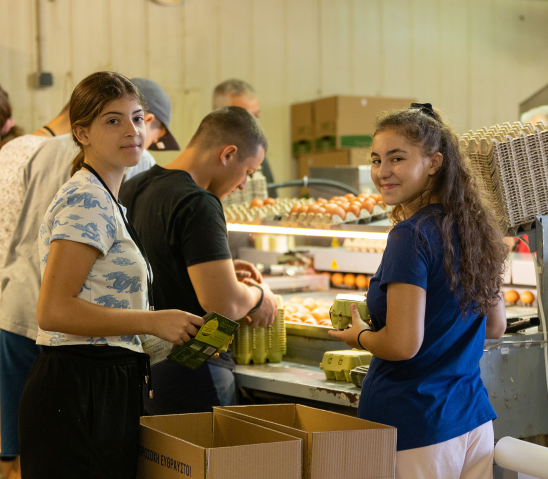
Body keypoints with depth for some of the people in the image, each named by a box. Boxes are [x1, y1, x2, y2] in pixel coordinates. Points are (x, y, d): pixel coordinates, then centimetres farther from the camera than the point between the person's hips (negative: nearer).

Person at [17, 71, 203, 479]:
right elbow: (54, 311, -22)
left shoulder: (105, 201, 18)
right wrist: (154, 322, -19)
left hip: (108, 391, 10)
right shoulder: (85, 202, -13)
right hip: (80, 395, -10)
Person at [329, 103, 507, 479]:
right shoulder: (474, 228, 5)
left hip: (413, 426, -8)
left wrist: (359, 335, -3)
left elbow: (403, 345, -21)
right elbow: (496, 326, 15)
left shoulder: (412, 235, -18)